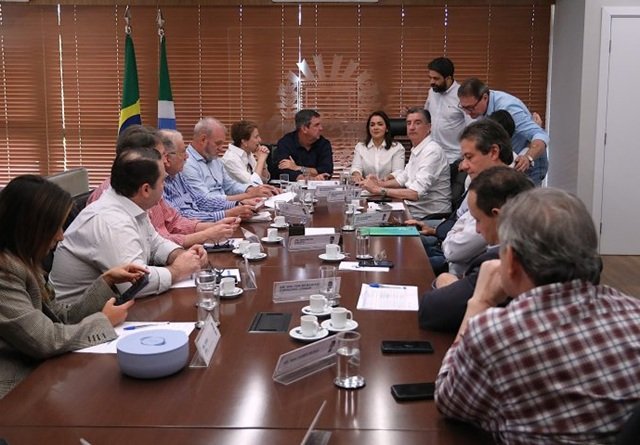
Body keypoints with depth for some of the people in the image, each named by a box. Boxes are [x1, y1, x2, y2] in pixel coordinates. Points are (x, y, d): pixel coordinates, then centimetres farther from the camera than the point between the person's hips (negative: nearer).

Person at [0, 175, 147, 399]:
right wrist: (103, 321, -8)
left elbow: (63, 318, 10)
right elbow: (47, 341, -22)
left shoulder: (19, 263, 9)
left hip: (35, 373, 8)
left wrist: (107, 280, 6)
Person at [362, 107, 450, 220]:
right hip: (413, 208, 8)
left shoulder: (432, 151, -19)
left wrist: (379, 189, -21)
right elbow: (403, 178, 23)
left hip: (429, 214, -8)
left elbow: (416, 193, -26)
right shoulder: (416, 149, 11)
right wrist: (380, 183, 4)